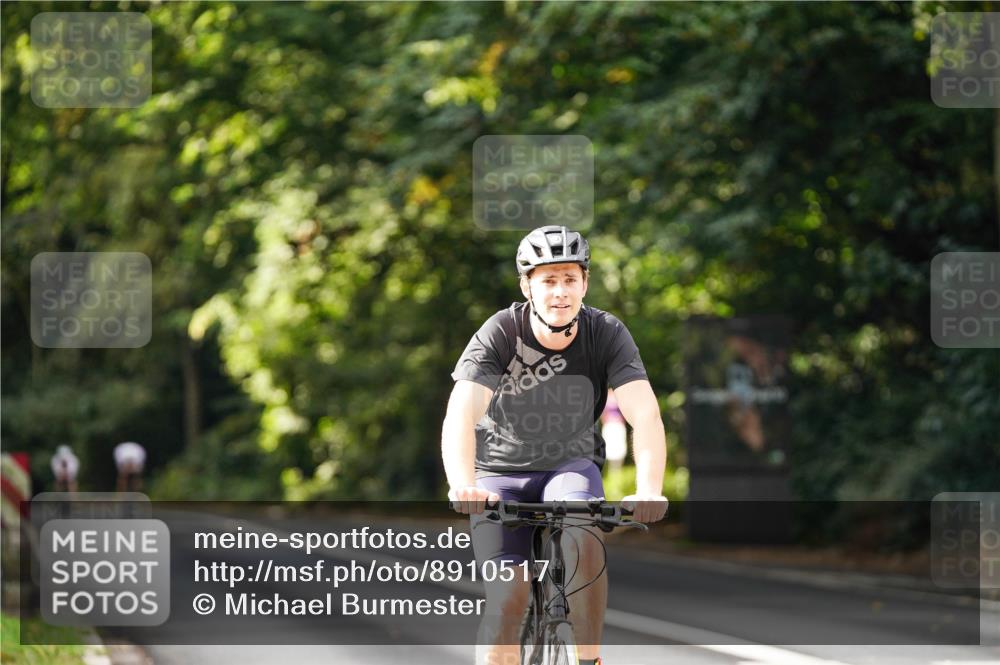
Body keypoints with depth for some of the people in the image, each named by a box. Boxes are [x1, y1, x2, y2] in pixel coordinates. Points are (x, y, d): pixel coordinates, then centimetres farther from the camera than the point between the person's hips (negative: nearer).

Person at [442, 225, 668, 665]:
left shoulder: (606, 334, -17)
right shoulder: (499, 334, -21)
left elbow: (645, 416, -27)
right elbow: (460, 416, -33)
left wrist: (649, 490, -45)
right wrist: (462, 486, -52)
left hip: (570, 465, 0)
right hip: (501, 472, 0)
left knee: (583, 539, -32)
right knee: (506, 597, -16)